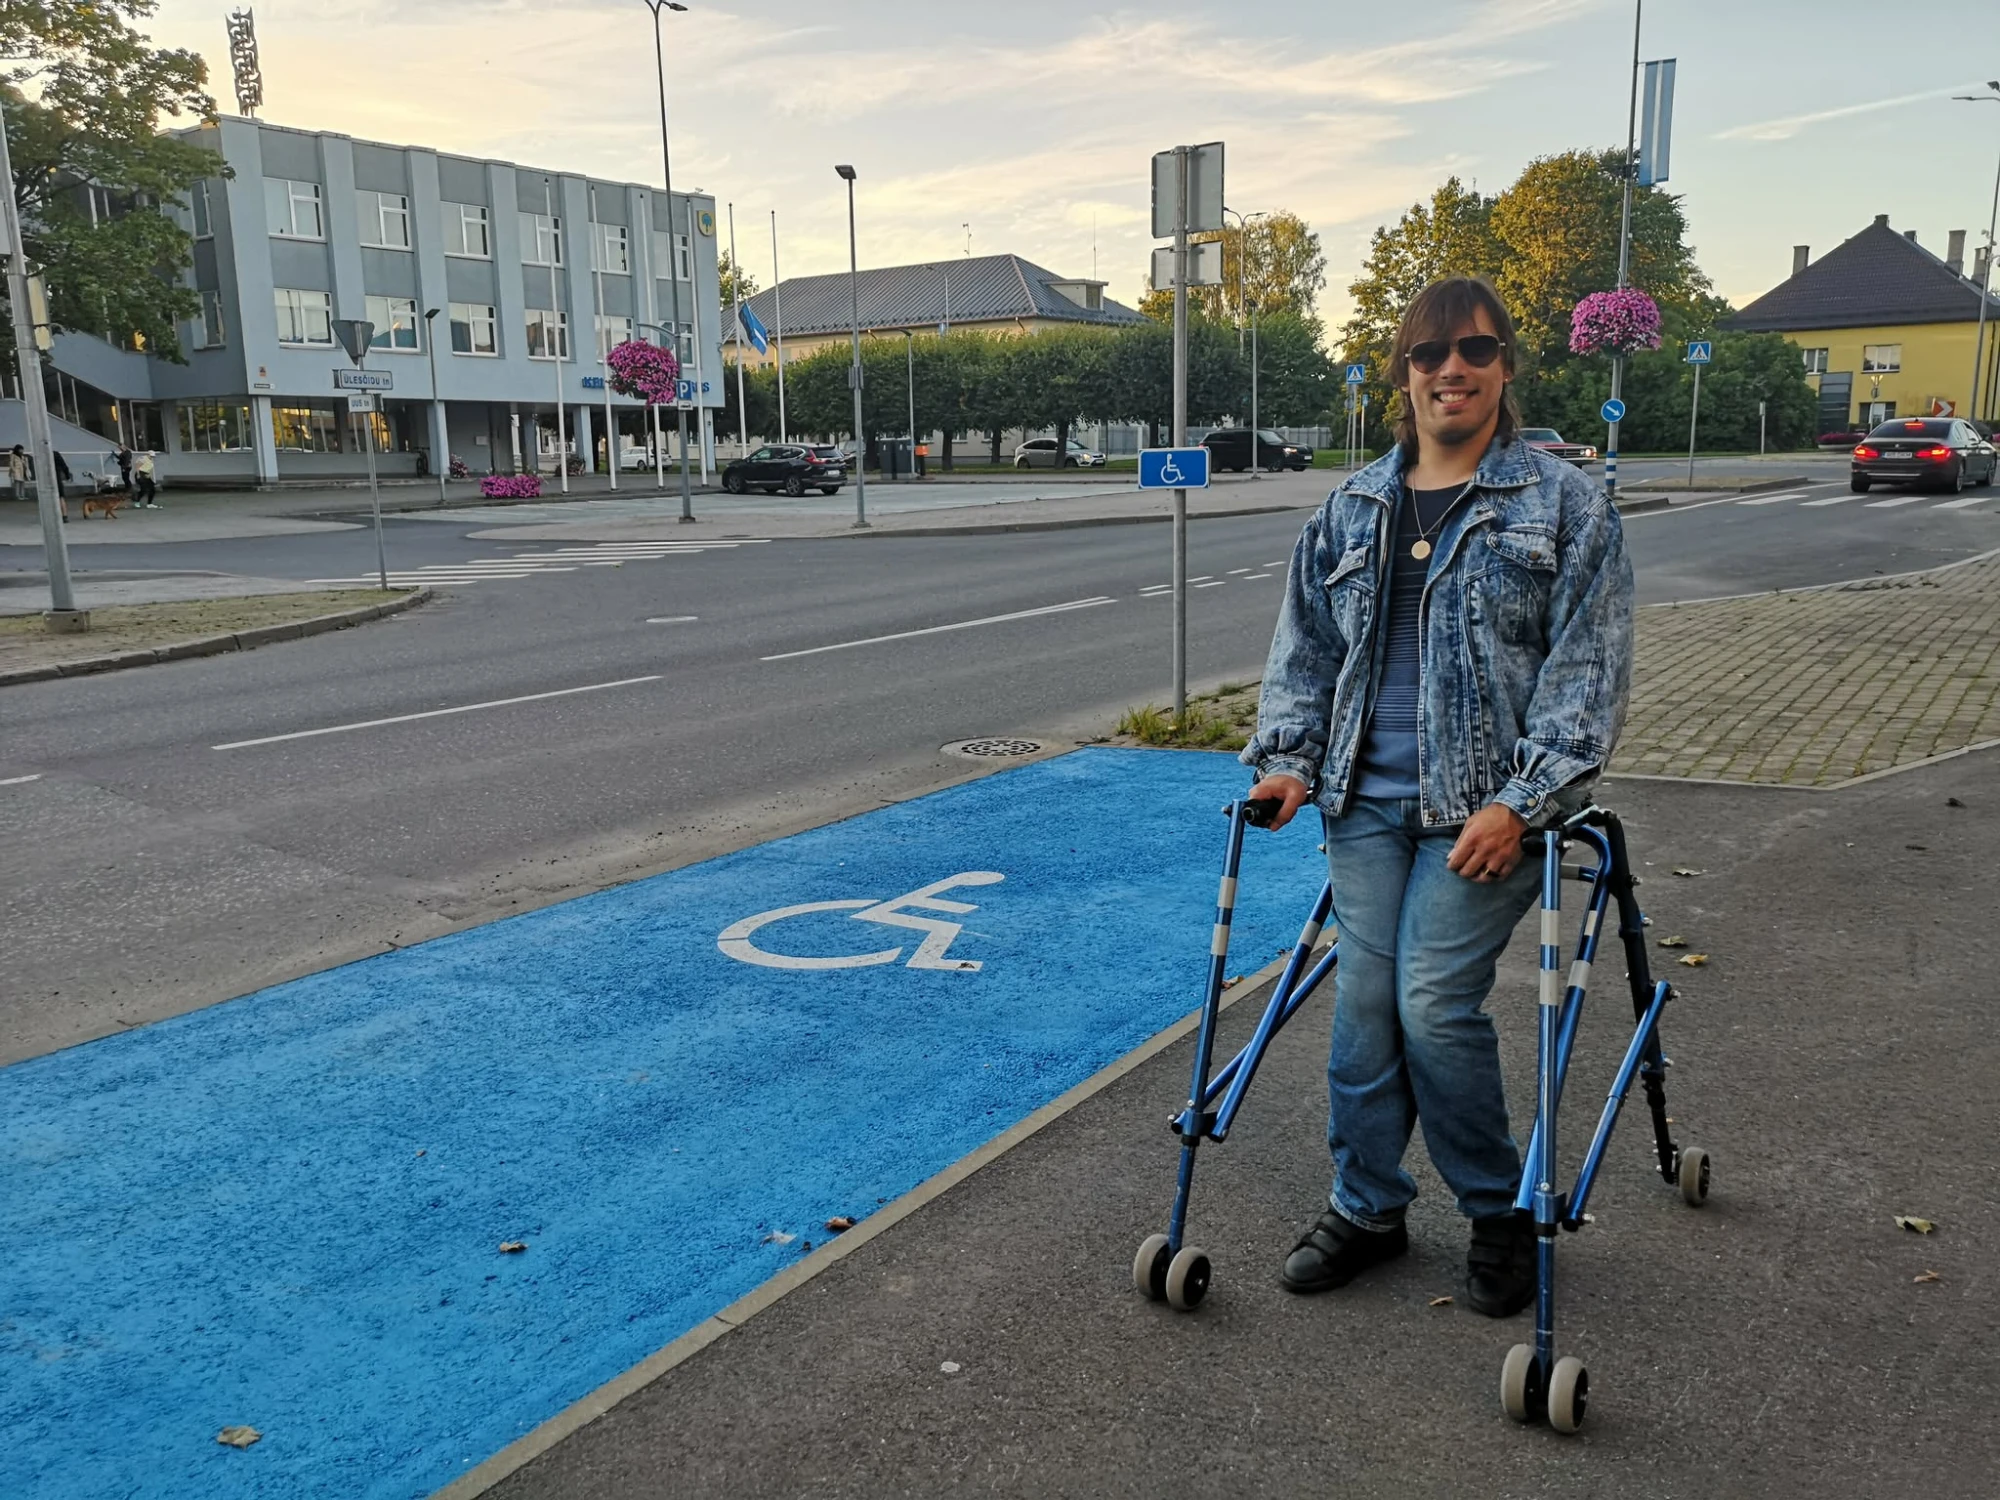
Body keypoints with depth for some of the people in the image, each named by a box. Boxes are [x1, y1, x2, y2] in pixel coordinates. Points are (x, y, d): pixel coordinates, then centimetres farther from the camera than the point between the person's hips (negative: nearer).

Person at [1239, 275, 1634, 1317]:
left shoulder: (1565, 507, 0)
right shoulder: (1351, 510, 12)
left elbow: (1587, 673, -6)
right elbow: (1305, 648, 16)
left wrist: (1520, 803, -15)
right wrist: (1287, 759, 2)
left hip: (1484, 809, -4)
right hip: (1367, 801, 4)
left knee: (1435, 1004, -9)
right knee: (1363, 1002, 3)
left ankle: (1499, 1212, 17)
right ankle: (1365, 1208, 22)